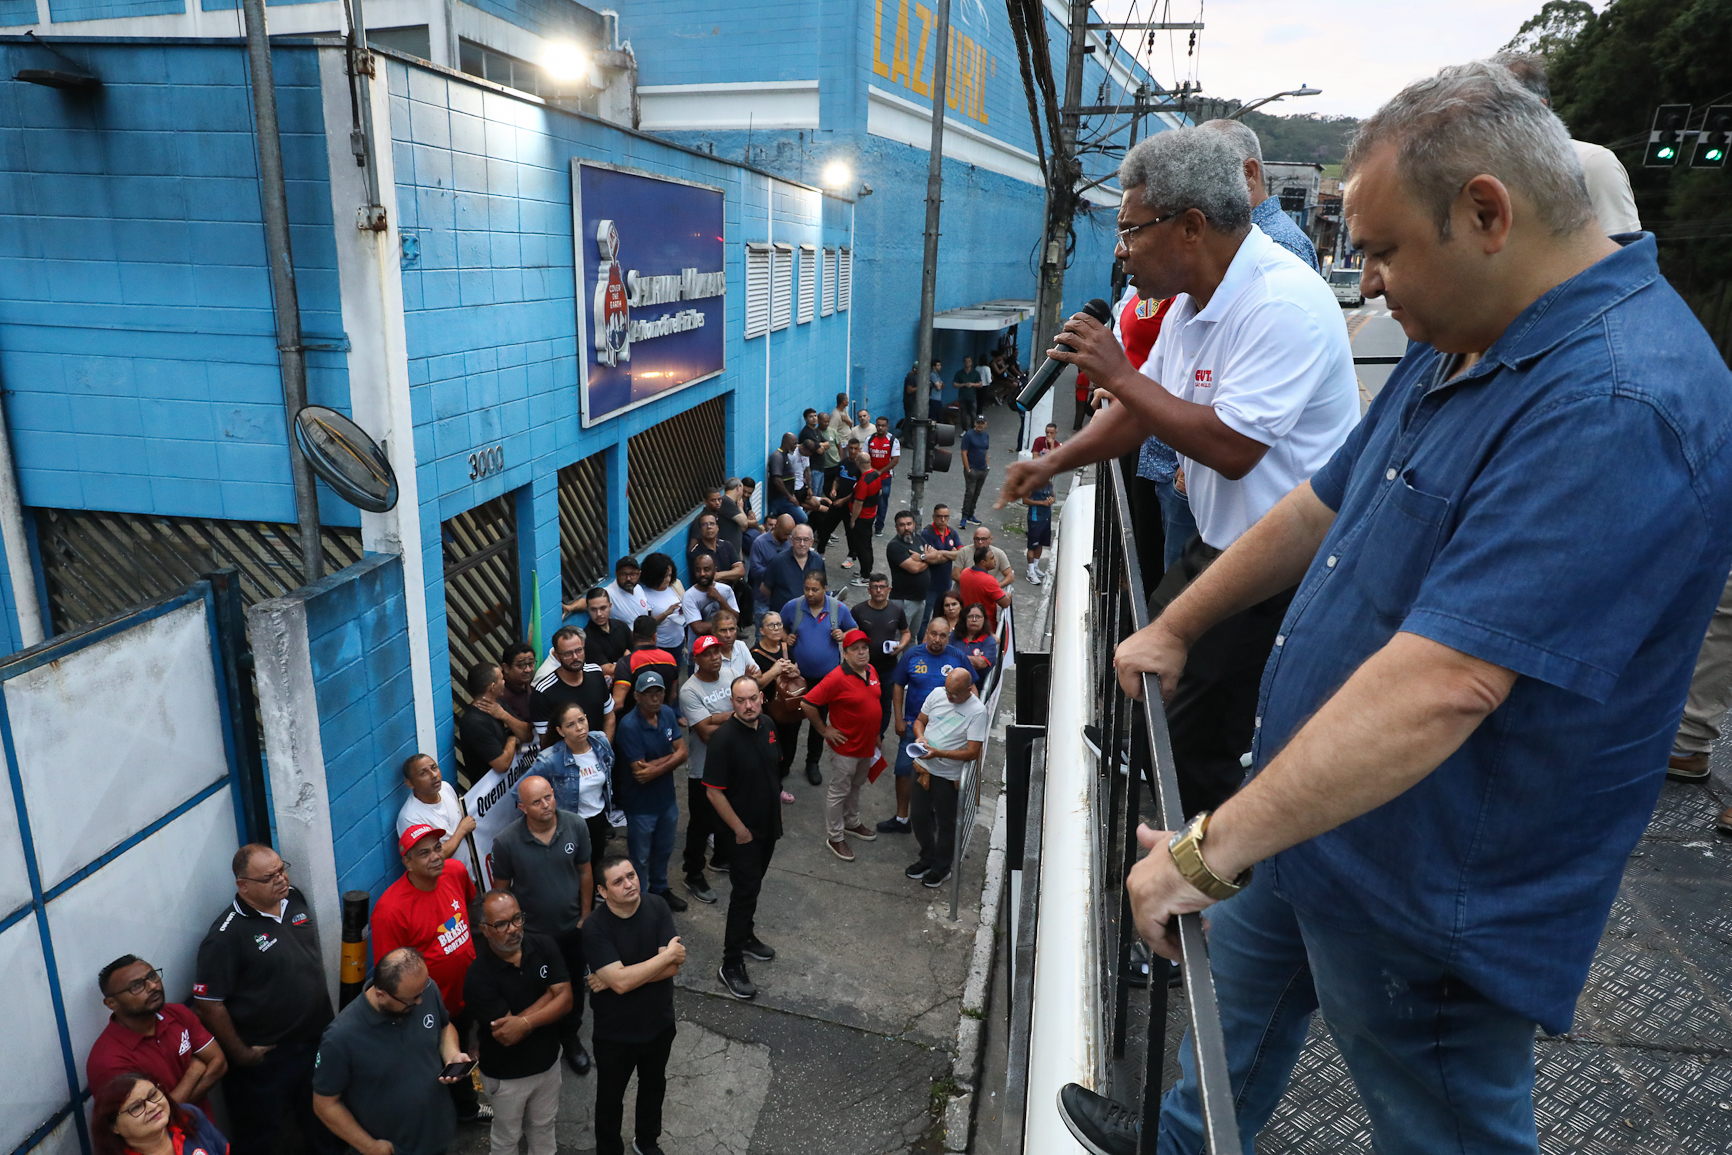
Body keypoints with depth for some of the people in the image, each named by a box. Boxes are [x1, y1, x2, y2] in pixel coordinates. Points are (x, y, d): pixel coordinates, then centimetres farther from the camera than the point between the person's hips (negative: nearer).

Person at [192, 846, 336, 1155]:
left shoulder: (295, 899, -4)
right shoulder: (227, 935, -25)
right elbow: (208, 1004, -20)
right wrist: (241, 1055, -13)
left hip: (317, 1037, 6)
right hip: (265, 1057, -5)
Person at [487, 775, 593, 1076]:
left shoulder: (576, 826, -19)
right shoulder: (506, 842, -25)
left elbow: (584, 872, -4)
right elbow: (501, 890, -10)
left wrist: (585, 915, 1)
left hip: (572, 928, 3)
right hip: (531, 933, -2)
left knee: (573, 988, 24)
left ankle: (570, 1038, 50)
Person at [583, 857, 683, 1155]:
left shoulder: (657, 907, -17)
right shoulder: (595, 928, -26)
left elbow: (672, 968, -22)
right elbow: (621, 982, -33)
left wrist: (618, 976, -28)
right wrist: (667, 954, -26)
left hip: (660, 1023, 4)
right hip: (616, 1033, -4)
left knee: (654, 1085, 27)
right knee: (610, 1098, 20)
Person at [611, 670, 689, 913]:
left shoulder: (668, 713, -7)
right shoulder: (629, 726, -26)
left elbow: (681, 753, -8)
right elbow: (641, 774, -27)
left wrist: (656, 765, -22)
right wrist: (668, 760, -18)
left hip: (667, 799, 6)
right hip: (641, 805, -6)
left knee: (663, 851, 26)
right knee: (640, 858, 14)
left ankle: (659, 889, 48)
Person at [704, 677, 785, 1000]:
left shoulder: (767, 727, -2)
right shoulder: (724, 737, -25)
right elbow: (714, 792, -22)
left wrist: (777, 793, 13)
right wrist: (740, 830, -18)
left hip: (768, 827, 7)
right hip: (743, 832, -7)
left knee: (753, 885, 22)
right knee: (745, 892, -2)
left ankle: (745, 936, 41)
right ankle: (731, 964, 10)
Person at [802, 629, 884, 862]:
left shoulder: (871, 670, -1)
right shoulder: (837, 678, -25)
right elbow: (807, 704, -26)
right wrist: (824, 730, -17)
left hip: (867, 744, 8)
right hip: (845, 747, -7)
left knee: (856, 786, 25)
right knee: (839, 792, 7)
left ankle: (851, 823, 45)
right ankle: (835, 837, 21)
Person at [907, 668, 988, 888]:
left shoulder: (977, 711, -20)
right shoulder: (937, 694, -6)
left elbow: (973, 752, -20)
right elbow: (920, 720, 8)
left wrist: (938, 753, -27)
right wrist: (920, 737, -14)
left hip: (948, 776, -5)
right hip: (923, 767, 5)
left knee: (945, 822, 12)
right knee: (920, 816, 17)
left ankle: (941, 867, 33)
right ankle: (927, 858, 41)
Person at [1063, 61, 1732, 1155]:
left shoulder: (1619, 406, -30)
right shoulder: (1458, 346, 3)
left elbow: (1442, 686, -37)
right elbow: (1322, 508, 11)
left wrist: (1214, 849, -34)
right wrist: (1175, 628, 13)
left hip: (1429, 895, -9)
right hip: (1317, 817, 9)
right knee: (1242, 996, 28)